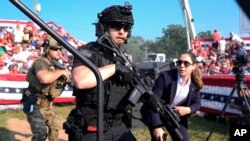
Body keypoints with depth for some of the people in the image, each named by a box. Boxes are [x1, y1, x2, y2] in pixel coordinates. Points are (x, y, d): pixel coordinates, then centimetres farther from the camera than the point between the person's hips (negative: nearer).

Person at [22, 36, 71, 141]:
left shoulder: (56, 64, 8)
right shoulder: (41, 62, -20)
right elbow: (45, 78, -42)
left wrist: (67, 78, -4)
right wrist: (61, 72, -27)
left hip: (47, 104, 9)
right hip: (35, 104, -9)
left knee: (54, 127, 20)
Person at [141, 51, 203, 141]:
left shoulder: (195, 83, -10)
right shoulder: (165, 77, -26)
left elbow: (197, 103, 1)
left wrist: (188, 110, -23)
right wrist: (156, 126, -34)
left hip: (176, 116, 5)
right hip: (156, 114, -4)